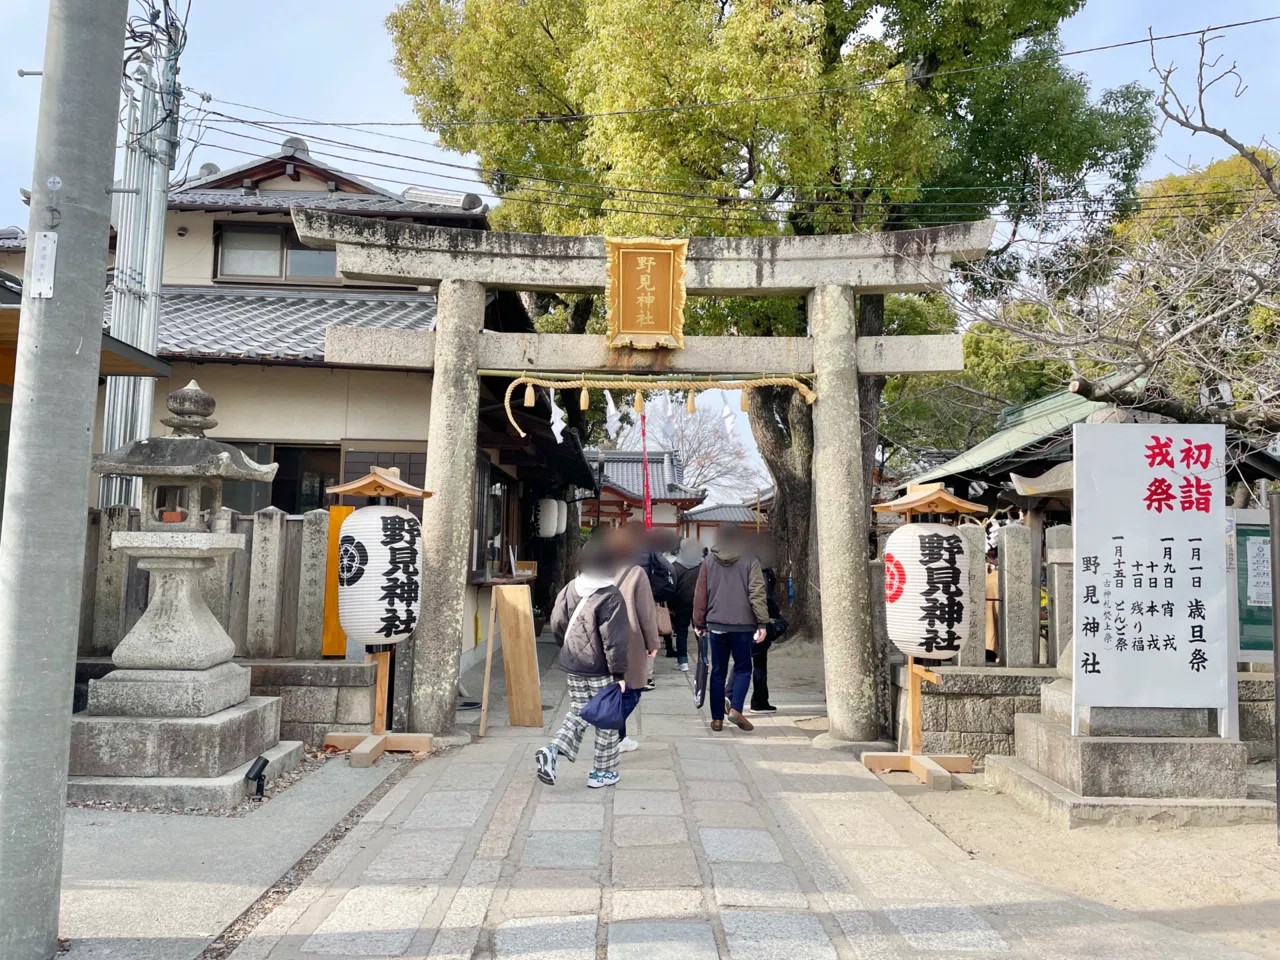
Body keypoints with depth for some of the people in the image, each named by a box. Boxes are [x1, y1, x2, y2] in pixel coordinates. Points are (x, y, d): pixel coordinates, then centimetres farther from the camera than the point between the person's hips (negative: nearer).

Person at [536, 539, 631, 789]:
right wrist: (619, 672, -11)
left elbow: (556, 625, 10)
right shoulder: (610, 597, -17)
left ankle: (551, 751, -4)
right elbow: (614, 639, -18)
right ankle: (603, 772, 19)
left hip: (573, 666, 6)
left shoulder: (569, 590, 2)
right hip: (600, 670, -6)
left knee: (578, 713, 18)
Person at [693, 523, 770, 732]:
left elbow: (700, 595, 6)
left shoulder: (708, 562, 5)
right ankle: (735, 709, -8)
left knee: (718, 671, 9)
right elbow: (757, 594, -8)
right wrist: (762, 623, -6)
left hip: (716, 625, 2)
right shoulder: (750, 562, -2)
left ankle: (717, 718, 10)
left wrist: (699, 623, 13)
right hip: (743, 625, -2)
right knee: (743, 668, 10)